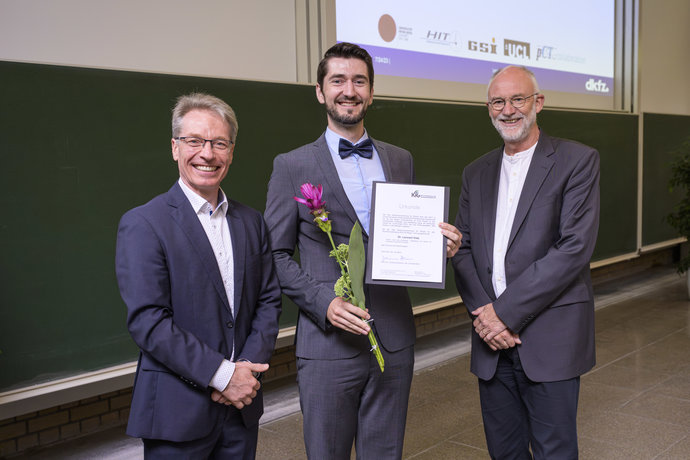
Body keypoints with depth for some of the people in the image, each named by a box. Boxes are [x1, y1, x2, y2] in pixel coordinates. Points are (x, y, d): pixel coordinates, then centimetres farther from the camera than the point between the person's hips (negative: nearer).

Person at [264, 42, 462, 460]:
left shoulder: (401, 161, 11)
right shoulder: (292, 166, -1)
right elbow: (276, 254, -3)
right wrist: (324, 302, -16)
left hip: (395, 342, 4)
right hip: (328, 344, -3)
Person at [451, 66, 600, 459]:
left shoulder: (578, 161, -4)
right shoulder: (476, 173, 13)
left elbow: (574, 248, -14)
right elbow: (463, 249, 9)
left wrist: (506, 312, -16)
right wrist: (482, 311, -9)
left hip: (550, 340, -4)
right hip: (491, 341, 5)